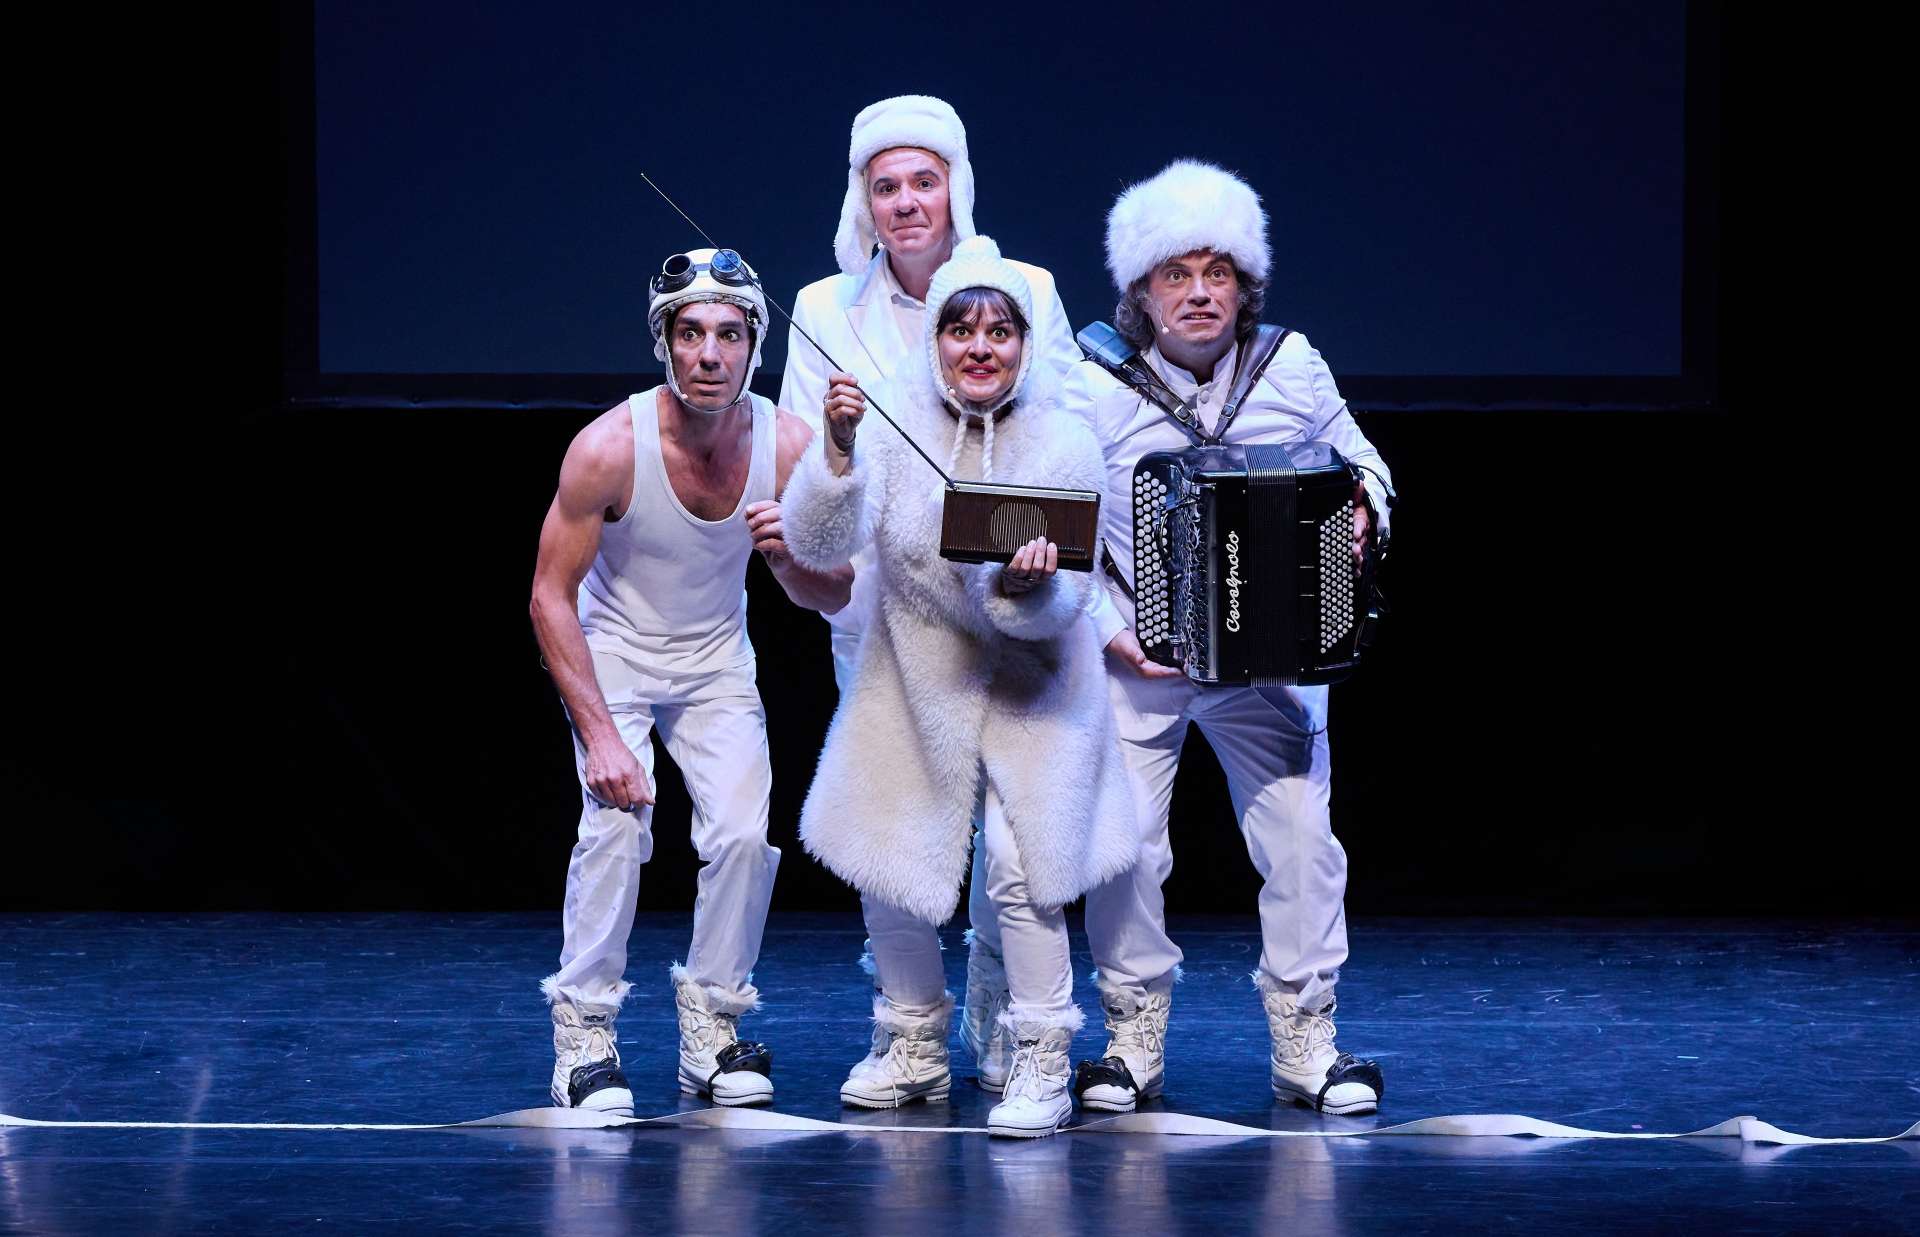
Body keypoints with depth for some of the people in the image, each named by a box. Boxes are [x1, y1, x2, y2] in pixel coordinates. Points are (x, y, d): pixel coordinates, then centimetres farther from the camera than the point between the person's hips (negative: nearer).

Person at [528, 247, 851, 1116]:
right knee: (616, 820, -23)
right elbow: (551, 597, -19)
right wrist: (599, 733, -26)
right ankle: (584, 1032, -12)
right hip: (613, 652, -3)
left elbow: (833, 598, -8)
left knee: (745, 831, -13)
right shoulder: (610, 448, -27)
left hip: (716, 660, 3)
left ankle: (711, 1026, 5)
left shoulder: (788, 446, -18)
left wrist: (789, 557, -32)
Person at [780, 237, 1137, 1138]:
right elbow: (819, 549, -22)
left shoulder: (1064, 447, -13)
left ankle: (1040, 1066, -2)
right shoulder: (892, 429, -11)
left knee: (1022, 868, -14)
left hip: (1031, 685, -2)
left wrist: (1028, 586, -36)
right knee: (886, 868, 8)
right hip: (911, 682, 2)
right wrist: (838, 452, -35)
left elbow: (1066, 605, -14)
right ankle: (913, 1049, 29)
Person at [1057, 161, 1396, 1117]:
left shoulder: (1292, 369, -1)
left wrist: (1363, 511, -9)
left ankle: (1304, 1041, 7)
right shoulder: (1093, 389, -9)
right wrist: (1106, 633, -16)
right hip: (1134, 654, -2)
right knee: (1124, 844, -4)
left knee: (1301, 837, -4)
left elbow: (1361, 463, 14)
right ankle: (1133, 1037, 11)